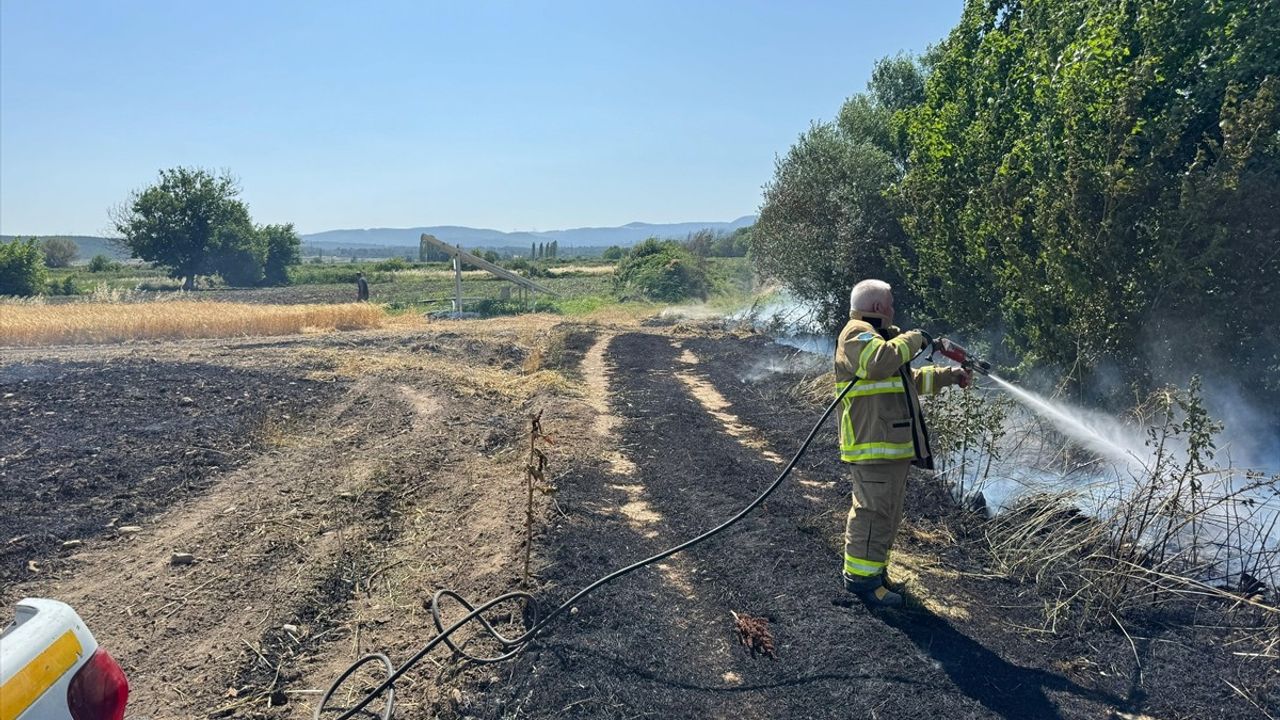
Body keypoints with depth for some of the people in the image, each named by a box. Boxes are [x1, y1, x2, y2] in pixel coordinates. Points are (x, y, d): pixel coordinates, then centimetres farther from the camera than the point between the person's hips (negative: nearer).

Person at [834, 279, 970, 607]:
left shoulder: (877, 335, 25)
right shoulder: (857, 334, -10)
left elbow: (910, 380, 34)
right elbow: (879, 362, -33)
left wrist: (949, 375, 30)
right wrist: (914, 339, -19)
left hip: (892, 444, 11)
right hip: (874, 444, -11)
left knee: (887, 510, 18)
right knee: (875, 510, -9)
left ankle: (871, 566, 28)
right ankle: (861, 577, -3)